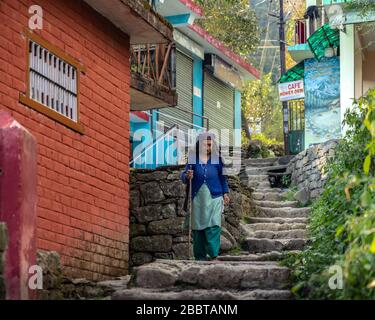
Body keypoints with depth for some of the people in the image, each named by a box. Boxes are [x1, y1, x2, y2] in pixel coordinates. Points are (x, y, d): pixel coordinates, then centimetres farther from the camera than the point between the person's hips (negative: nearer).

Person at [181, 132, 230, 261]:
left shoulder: (217, 159, 4)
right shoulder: (193, 159, 2)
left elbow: (222, 177, 12)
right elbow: (183, 175, 3)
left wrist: (225, 193, 9)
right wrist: (187, 176, -20)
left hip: (214, 197, -1)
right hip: (197, 198, 1)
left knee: (213, 226, -9)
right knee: (198, 227, 4)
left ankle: (213, 255, -7)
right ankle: (200, 255, 12)